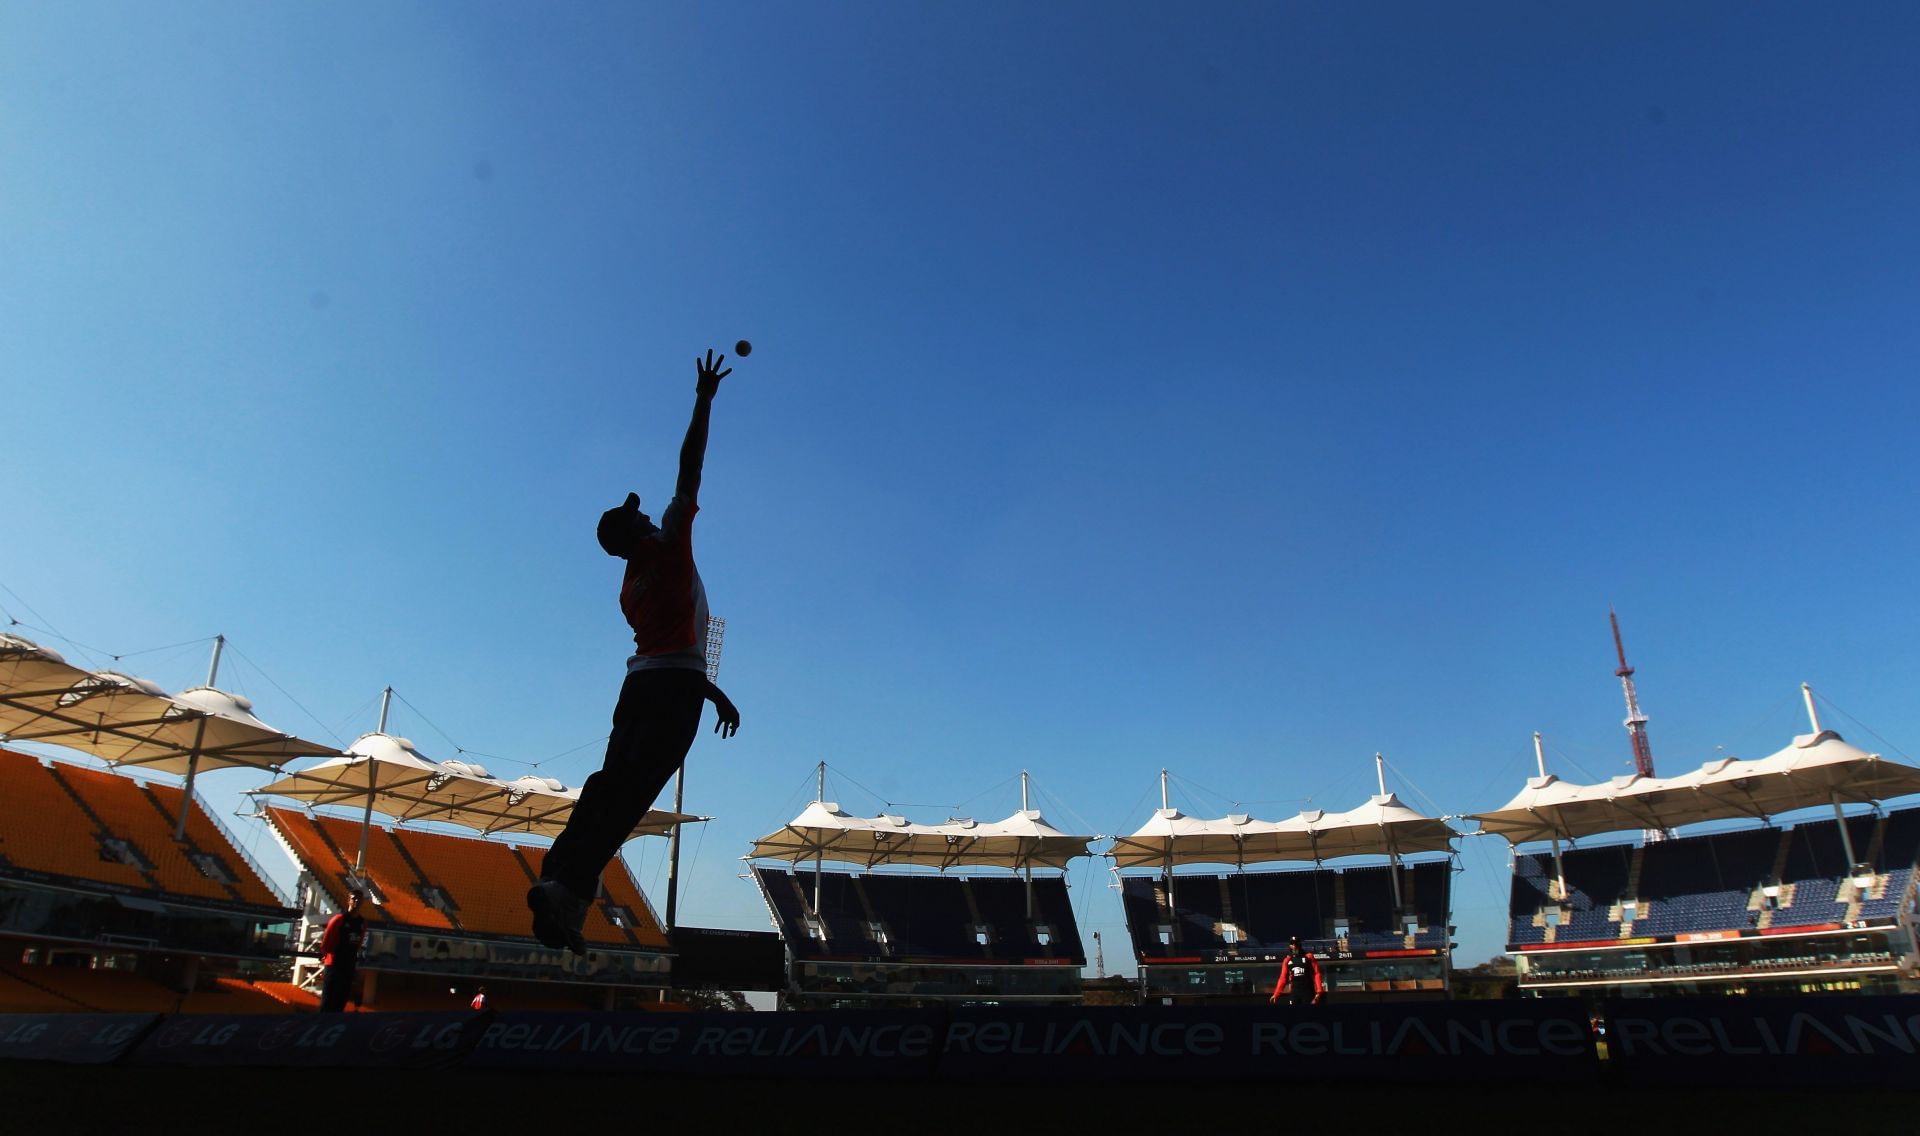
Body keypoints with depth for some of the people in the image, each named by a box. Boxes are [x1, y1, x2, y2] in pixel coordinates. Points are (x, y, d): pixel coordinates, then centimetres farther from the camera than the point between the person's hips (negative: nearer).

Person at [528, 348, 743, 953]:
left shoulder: (631, 585, 23)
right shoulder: (669, 544, 5)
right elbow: (689, 471, 2)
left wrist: (715, 694, 31)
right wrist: (704, 400, 8)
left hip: (640, 683, 8)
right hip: (676, 685, -7)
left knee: (611, 784, 4)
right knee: (631, 791, -15)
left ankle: (556, 877, -8)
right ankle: (571, 887, -25)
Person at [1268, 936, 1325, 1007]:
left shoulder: (1308, 957, 1)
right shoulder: (1287, 960, 9)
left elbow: (1316, 974, -3)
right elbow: (1283, 978, 8)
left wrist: (1319, 991, -14)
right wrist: (1276, 994, -1)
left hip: (1308, 992, -3)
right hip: (1294, 992, 3)